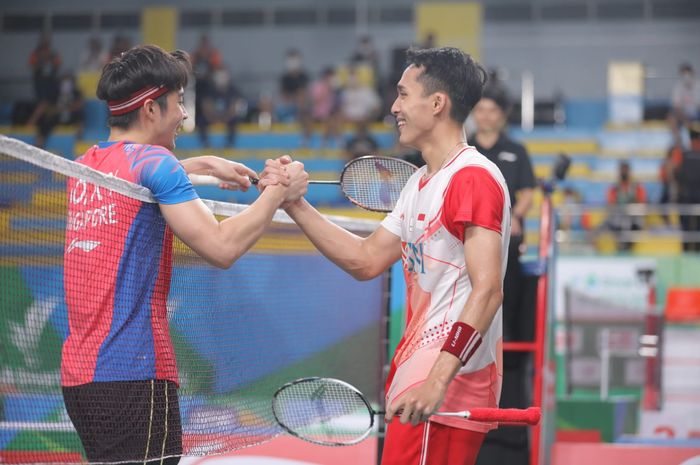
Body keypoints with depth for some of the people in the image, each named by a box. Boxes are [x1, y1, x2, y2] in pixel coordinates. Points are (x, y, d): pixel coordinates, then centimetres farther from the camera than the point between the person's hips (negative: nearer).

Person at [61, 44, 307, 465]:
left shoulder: (86, 164, 14)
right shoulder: (154, 162, -10)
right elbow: (222, 247, -16)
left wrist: (205, 165, 36)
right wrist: (277, 192, -4)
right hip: (132, 375, -9)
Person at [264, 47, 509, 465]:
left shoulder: (474, 177, -14)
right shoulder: (421, 183, 18)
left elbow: (487, 290, -22)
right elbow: (365, 260, 20)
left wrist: (437, 381, -29)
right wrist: (295, 204, 12)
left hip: (445, 390, -10)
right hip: (419, 377, 10)